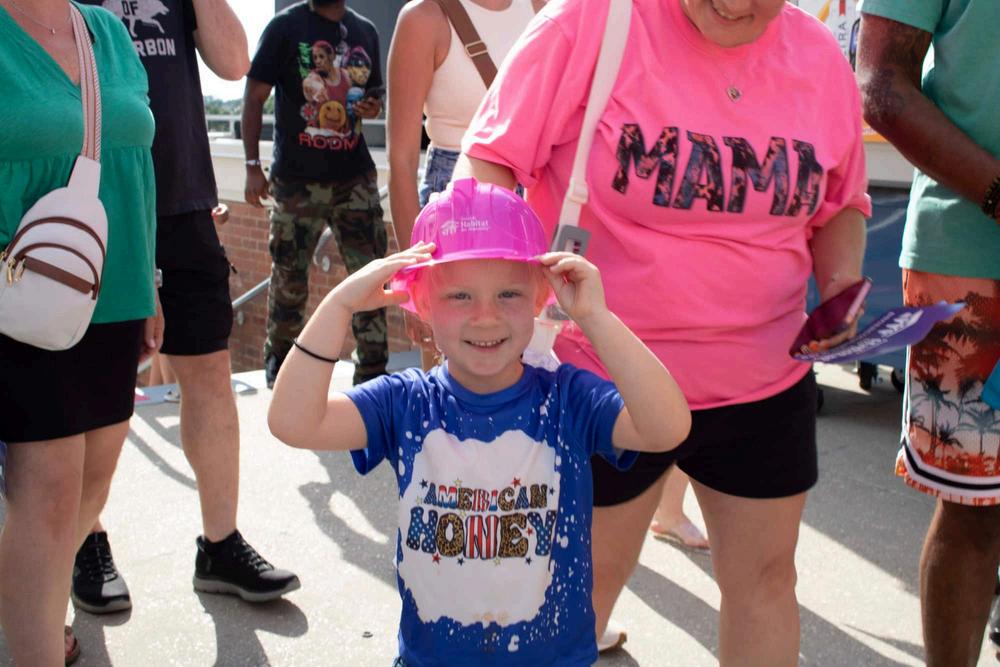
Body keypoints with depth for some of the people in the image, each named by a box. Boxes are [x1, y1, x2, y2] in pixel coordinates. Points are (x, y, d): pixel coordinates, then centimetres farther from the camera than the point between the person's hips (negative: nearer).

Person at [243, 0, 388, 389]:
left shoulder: (365, 31, 11)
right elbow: (254, 96, -2)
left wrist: (372, 107, -2)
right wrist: (252, 165, -8)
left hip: (355, 176, 3)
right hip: (297, 179, -3)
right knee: (289, 279, 6)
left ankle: (372, 373, 7)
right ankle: (278, 363, 27)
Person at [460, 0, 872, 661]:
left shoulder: (819, 56, 0)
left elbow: (839, 205, 14)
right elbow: (490, 159, -13)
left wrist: (840, 286, -4)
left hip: (766, 383, 5)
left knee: (766, 576, 18)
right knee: (590, 575, 13)